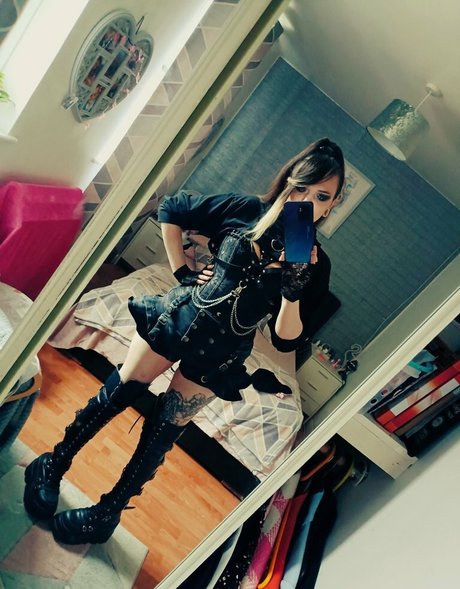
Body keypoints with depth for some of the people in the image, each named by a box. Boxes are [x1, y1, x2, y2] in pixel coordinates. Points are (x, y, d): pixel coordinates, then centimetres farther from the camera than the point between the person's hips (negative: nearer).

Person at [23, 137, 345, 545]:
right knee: (118, 393, 7)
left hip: (221, 353, 0)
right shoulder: (247, 210, -6)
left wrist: (293, 291, -25)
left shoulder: (316, 265, -6)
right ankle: (53, 464, 32)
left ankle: (108, 512, 29)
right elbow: (170, 210, 3)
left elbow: (286, 339, -8)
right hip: (181, 314, 1)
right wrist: (181, 271, -1)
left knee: (163, 431, 7)